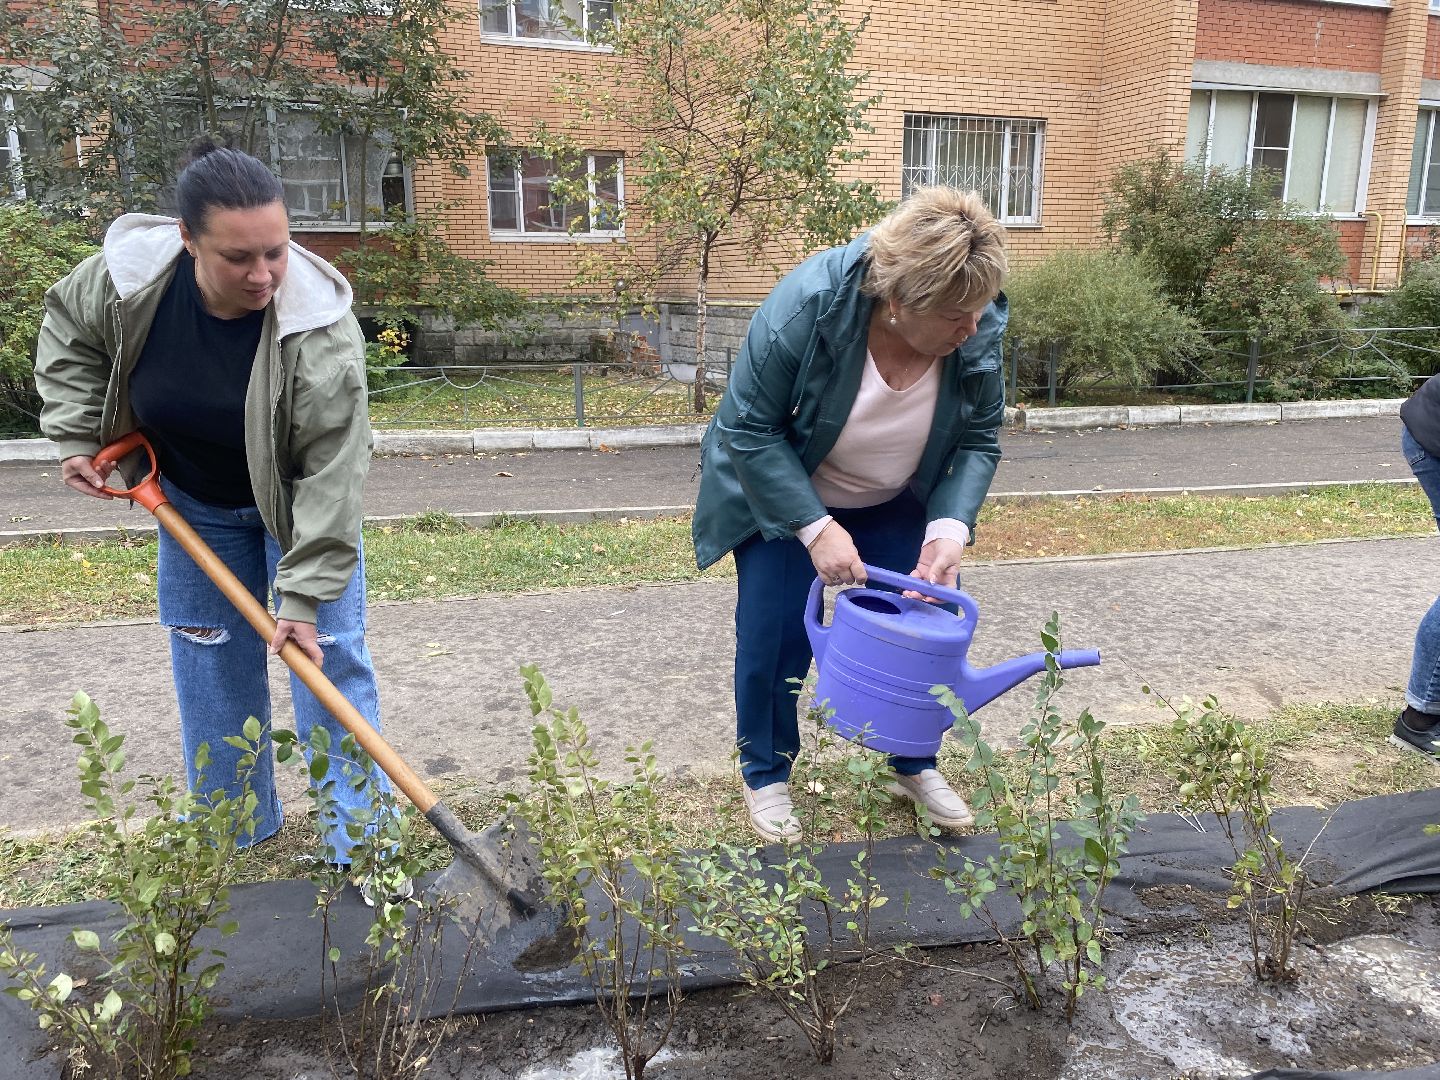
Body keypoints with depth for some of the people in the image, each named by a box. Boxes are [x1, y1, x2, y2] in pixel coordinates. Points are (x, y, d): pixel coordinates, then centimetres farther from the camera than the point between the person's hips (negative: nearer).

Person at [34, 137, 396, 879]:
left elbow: (332, 471, -32)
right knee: (209, 662, 11)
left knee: (328, 656, -4)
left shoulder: (320, 328, -35)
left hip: (295, 504, -3)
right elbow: (68, 333, 0)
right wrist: (77, 435, -7)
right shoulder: (129, 271, -25)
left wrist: (305, 594, -32)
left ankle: (358, 840, 8)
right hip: (194, 503, 4)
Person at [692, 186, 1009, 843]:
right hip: (783, 498, -3)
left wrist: (950, 528, -26)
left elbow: (978, 441, -10)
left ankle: (915, 766, 28)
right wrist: (816, 528, -31)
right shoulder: (806, 307, -35)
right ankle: (765, 776, 22)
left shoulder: (976, 331, -23)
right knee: (773, 639, -3)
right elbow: (749, 431, -26)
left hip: (898, 505, 4)